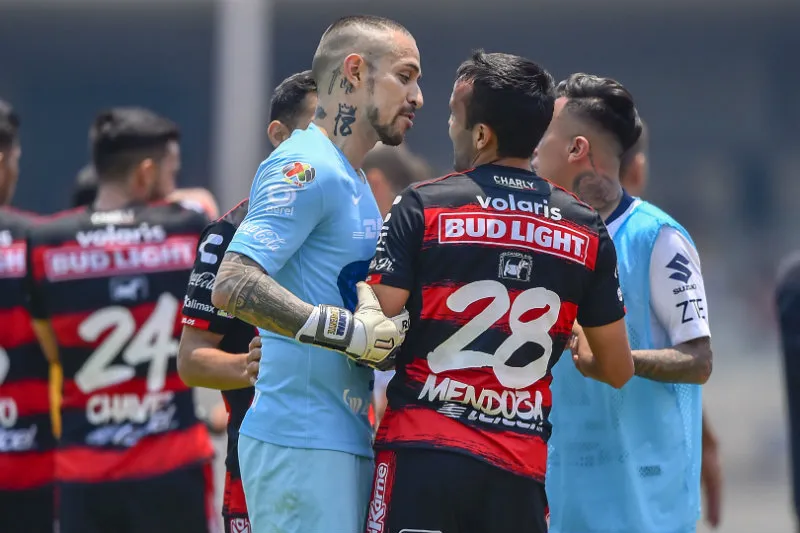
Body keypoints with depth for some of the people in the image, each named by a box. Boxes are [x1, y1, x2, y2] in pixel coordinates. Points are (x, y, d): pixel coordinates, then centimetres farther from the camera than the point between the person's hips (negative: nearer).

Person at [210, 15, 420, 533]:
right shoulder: (306, 168, -11)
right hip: (301, 441, -10)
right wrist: (353, 332, -21)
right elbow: (234, 286, -22)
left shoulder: (355, 183, 20)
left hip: (348, 441, 10)